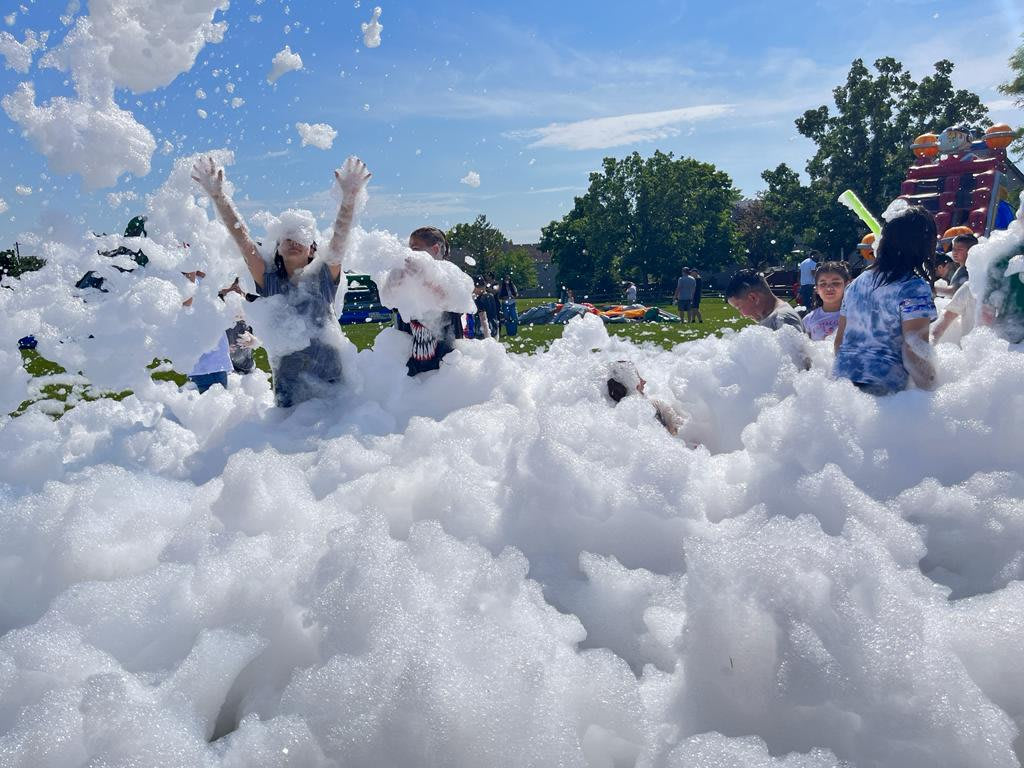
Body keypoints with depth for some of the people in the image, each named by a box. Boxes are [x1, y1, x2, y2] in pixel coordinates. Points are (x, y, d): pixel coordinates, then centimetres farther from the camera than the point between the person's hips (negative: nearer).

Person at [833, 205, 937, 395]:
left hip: (841, 379, 7)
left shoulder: (856, 283, 11)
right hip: (883, 390, -6)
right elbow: (915, 353, -16)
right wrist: (931, 393, -7)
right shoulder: (914, 287, -9)